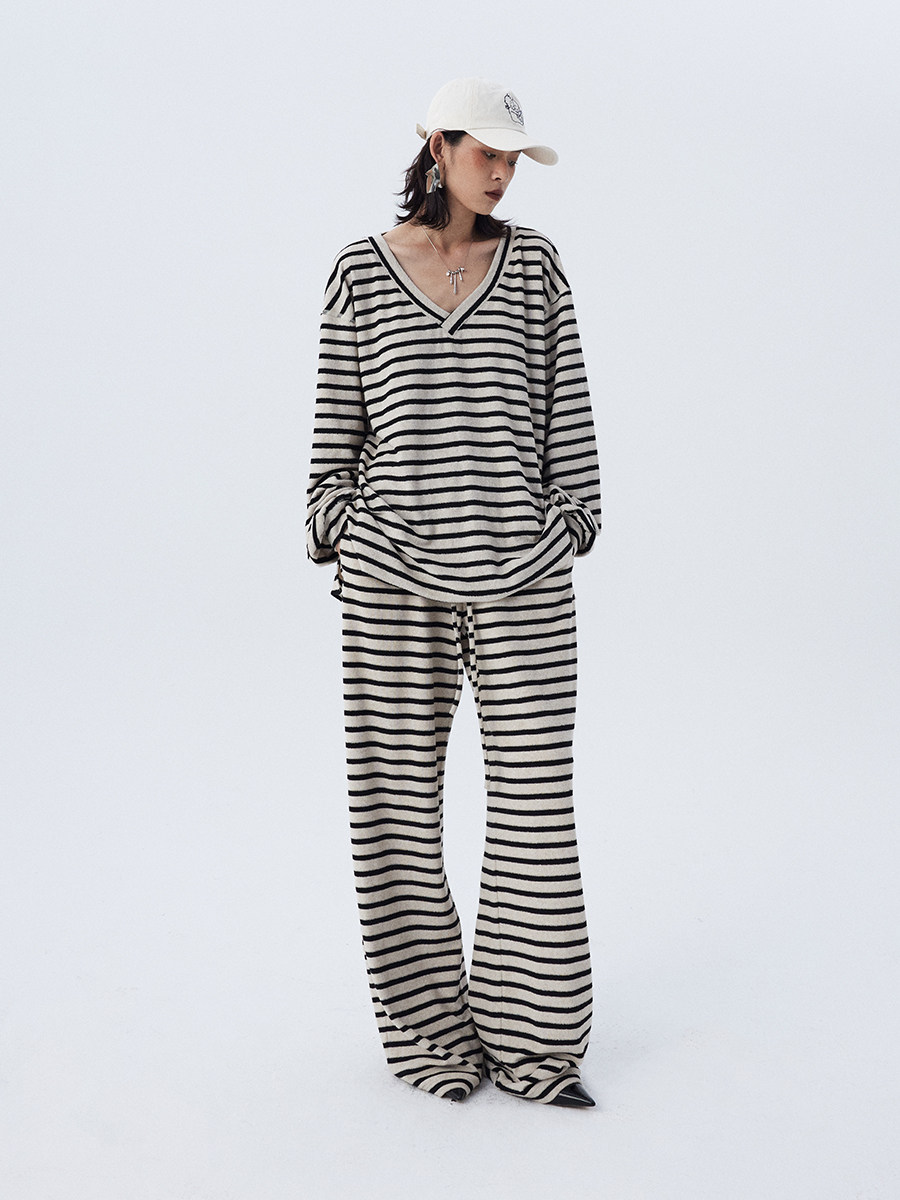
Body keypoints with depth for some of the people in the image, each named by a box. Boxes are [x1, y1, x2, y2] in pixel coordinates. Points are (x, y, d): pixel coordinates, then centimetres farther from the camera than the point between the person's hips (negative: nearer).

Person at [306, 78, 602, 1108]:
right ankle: (429, 1030, 19)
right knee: (399, 799, 4)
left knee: (535, 798, 0)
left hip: (518, 571, 1)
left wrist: (569, 520, 3)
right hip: (392, 571, 0)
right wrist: (337, 535, 3)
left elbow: (566, 406, 8)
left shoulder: (532, 263, 8)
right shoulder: (360, 272, 5)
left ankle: (525, 1041, 13)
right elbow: (338, 419, 7)